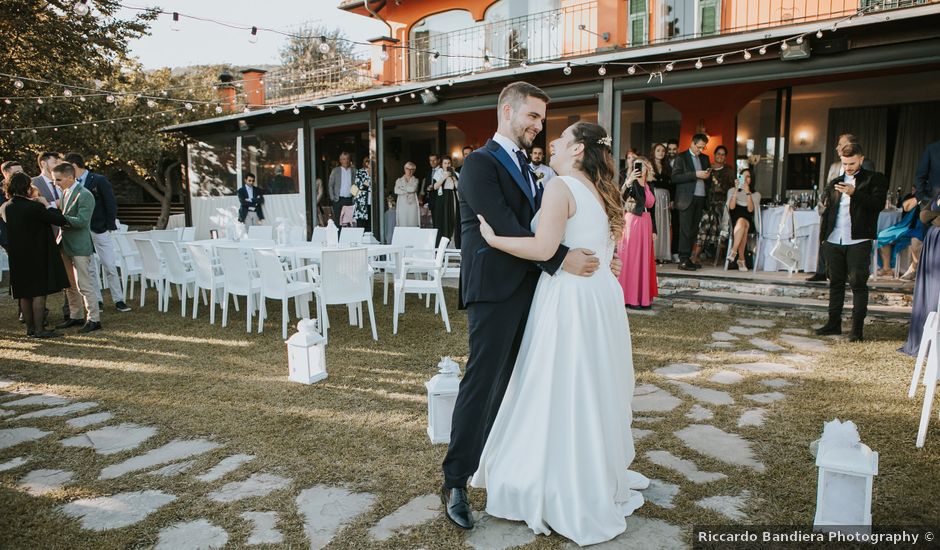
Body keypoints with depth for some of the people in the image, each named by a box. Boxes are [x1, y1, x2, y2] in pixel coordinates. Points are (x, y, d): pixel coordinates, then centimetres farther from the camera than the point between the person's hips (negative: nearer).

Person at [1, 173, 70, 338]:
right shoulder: (33, 207, -19)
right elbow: (61, 220, -18)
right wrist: (46, 204, -5)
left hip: (18, 258, 7)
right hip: (36, 257, -7)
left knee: (24, 294, 13)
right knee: (39, 293, 0)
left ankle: (30, 328, 21)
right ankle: (39, 329, 2)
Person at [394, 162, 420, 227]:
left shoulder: (415, 180, 9)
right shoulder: (399, 180, 13)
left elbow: (413, 189, -12)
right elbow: (396, 191, -4)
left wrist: (403, 188, -1)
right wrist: (408, 191, -7)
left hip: (412, 204, -1)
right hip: (402, 204, 1)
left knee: (412, 224, -5)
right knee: (402, 224, -5)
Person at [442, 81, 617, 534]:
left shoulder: (524, 166, 19)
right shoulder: (480, 163, -8)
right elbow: (505, 228, -19)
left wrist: (596, 257, 6)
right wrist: (561, 260, -21)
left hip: (525, 289, 8)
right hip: (494, 291, -8)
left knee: (511, 382, 14)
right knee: (482, 383, -4)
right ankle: (455, 482, 7)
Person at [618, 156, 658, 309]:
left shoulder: (650, 185, 13)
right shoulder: (631, 183, -5)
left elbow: (652, 209, 16)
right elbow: (620, 196, -26)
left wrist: (654, 230, 13)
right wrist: (628, 181, -40)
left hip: (646, 224, 6)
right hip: (631, 223, -6)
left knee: (645, 260, 9)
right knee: (631, 259, -5)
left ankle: (644, 296, 17)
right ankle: (630, 298, 0)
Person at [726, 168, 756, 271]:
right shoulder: (732, 190, 17)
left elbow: (750, 209, -2)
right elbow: (731, 207, -3)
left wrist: (748, 192, -9)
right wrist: (736, 190, -7)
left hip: (749, 222, 0)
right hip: (734, 222, 0)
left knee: (741, 221, -38)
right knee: (741, 222, -38)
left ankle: (733, 251, -41)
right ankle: (741, 259, -38)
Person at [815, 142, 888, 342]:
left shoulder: (874, 179, 4)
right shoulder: (836, 181, 18)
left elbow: (878, 204, -10)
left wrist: (855, 193, -22)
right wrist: (823, 235, 6)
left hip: (858, 241, -4)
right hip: (834, 241, 5)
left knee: (858, 284, -3)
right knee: (835, 283, 11)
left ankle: (857, 328, 1)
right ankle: (834, 323, 19)